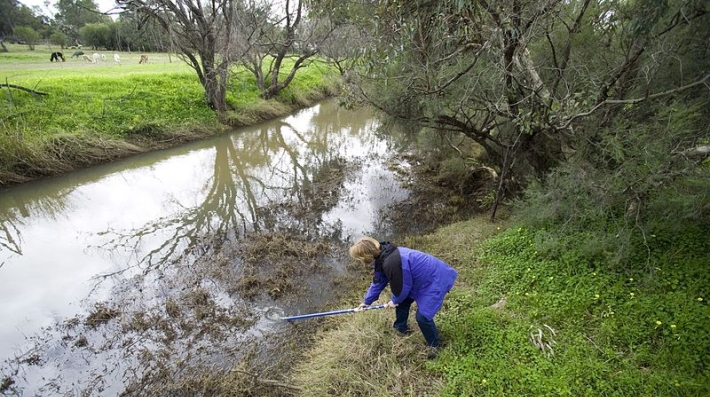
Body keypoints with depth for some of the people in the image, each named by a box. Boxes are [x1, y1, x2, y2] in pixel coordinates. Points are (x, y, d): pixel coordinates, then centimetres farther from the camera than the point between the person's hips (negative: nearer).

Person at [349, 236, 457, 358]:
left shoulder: (391, 263, -35)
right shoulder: (382, 256, -3)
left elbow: (402, 287, -20)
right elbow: (378, 281, 11)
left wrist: (395, 300, 1)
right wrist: (367, 301, 18)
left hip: (436, 280, -10)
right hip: (422, 277, 10)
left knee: (422, 316, -9)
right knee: (402, 300, 20)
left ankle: (434, 344, 17)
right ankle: (401, 329, 44)